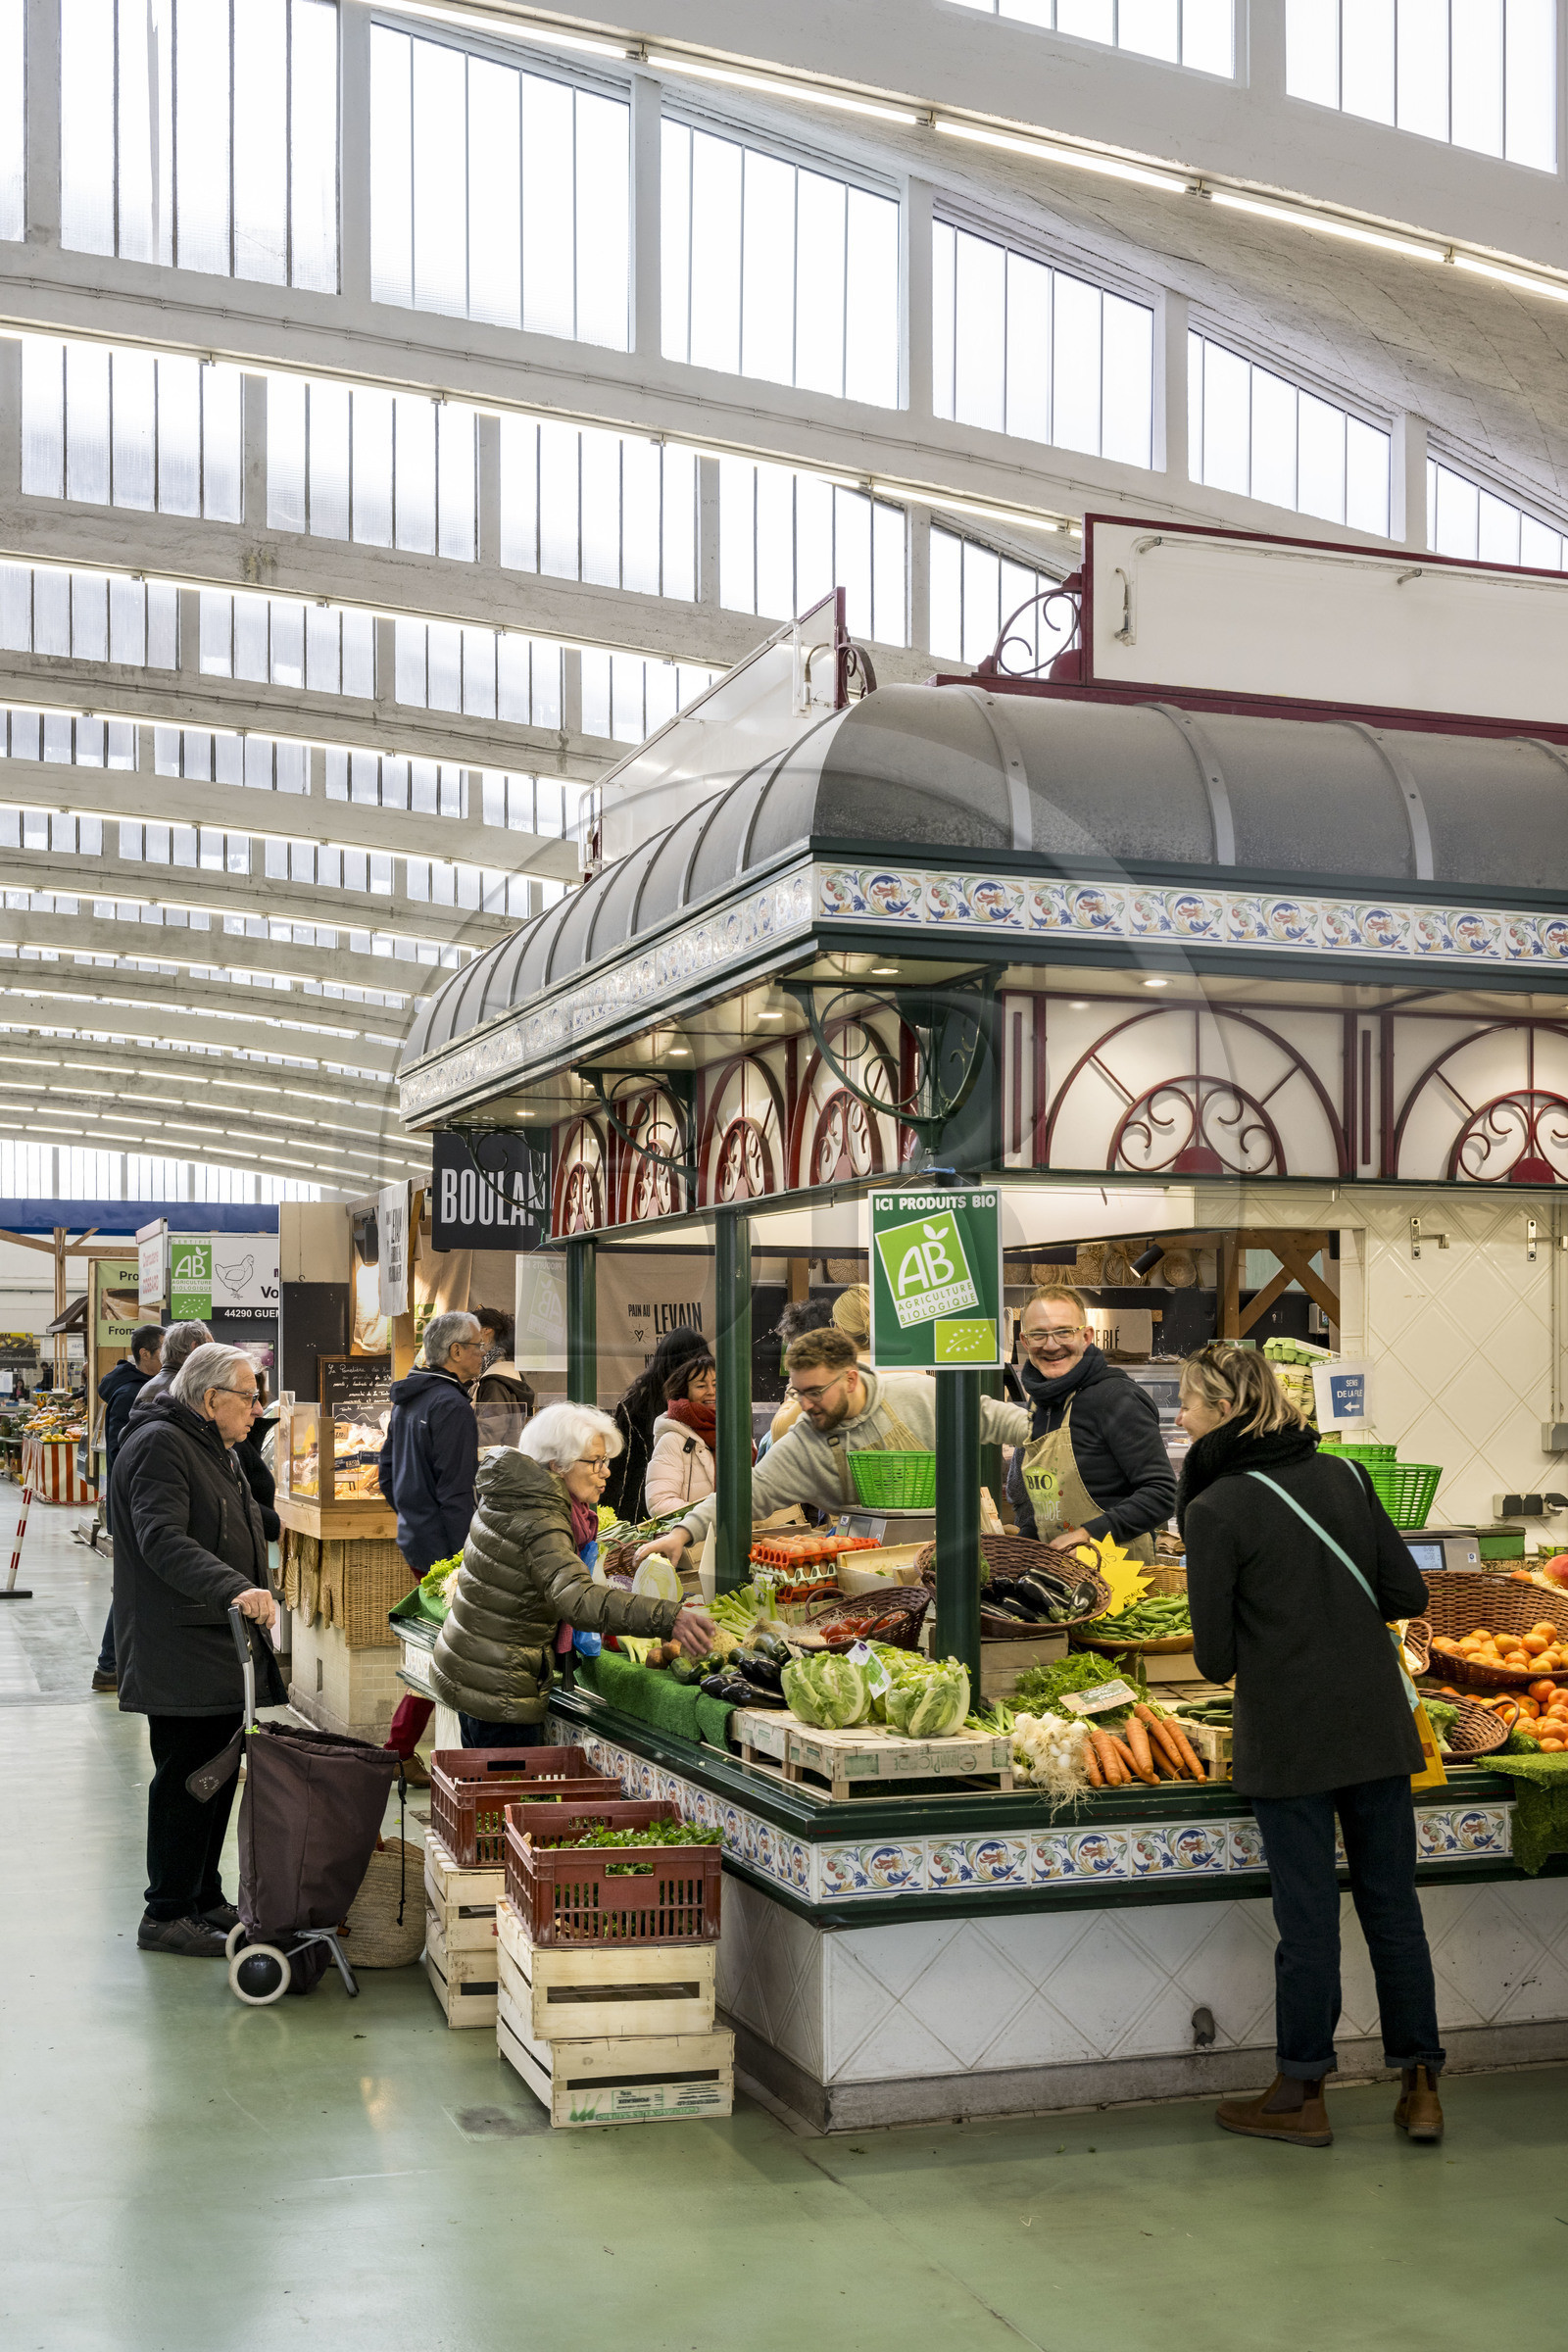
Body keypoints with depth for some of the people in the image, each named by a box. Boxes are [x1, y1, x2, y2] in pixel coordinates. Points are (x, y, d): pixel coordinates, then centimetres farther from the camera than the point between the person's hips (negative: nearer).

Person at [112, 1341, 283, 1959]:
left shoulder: (214, 1450, 19)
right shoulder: (159, 1446, -15)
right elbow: (162, 1540, -28)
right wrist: (234, 1588, -39)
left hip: (221, 1649, 10)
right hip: (179, 1654, -10)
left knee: (218, 1772, 14)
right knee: (187, 1779, -6)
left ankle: (204, 1899, 24)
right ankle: (165, 1915, 3)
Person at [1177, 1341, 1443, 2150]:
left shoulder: (1215, 1509, -12)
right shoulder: (1342, 1476, 4)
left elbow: (1214, 1657, -10)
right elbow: (1408, 1592, 5)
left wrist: (1221, 1656, 11)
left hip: (1288, 1740, -5)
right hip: (1378, 1727, 5)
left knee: (1307, 1917, 4)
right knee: (1393, 1907, 12)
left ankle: (1302, 2096, 16)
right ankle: (1420, 2088, 18)